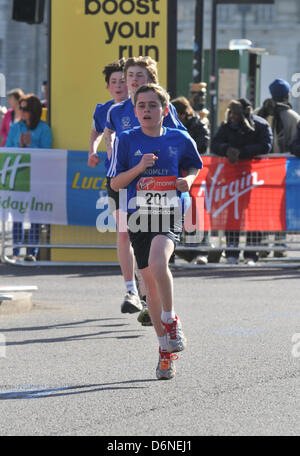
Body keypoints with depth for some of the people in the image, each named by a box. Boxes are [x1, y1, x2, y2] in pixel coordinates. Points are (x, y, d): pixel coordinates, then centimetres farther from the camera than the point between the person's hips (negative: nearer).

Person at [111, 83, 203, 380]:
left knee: (157, 261, -31)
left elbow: (195, 168, 20)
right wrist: (138, 168, -14)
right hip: (139, 216, 2)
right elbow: (115, 183, 2)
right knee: (150, 284, 7)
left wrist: (188, 180, -2)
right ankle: (166, 348, 20)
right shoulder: (127, 140, 2)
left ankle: (171, 321, -9)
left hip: (169, 215, -2)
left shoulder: (180, 140, 3)